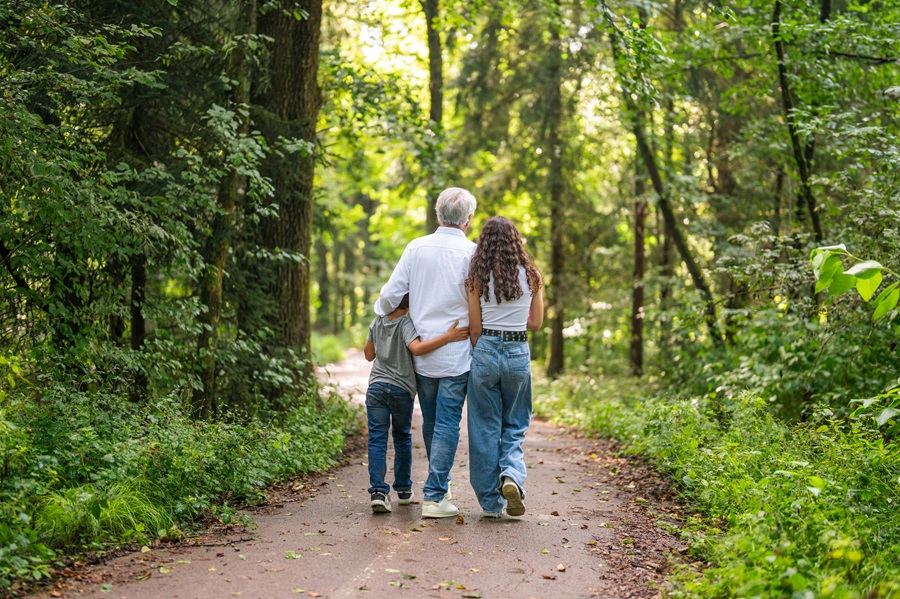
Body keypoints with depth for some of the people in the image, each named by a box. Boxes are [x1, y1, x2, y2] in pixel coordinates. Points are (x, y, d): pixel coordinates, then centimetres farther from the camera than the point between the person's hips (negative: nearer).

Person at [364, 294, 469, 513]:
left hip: (376, 387, 2)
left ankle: (378, 491, -16)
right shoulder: (406, 325, -11)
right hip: (401, 389, -2)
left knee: (377, 439, -2)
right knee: (402, 437, 17)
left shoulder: (377, 323, 4)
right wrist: (448, 337, -33)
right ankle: (404, 489, 25)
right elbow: (417, 348, -30)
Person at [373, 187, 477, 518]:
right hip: (456, 354, -4)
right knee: (447, 423, 0)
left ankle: (440, 486, 32)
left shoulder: (416, 247, 1)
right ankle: (434, 496, -1)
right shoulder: (471, 252, -9)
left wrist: (380, 312, 21)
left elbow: (391, 294, 1)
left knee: (430, 421, 17)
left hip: (421, 351, 4)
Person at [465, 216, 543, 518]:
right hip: (519, 354, 1)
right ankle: (512, 475, -10)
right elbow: (536, 322, 7)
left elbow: (475, 329, -2)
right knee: (515, 425, 17)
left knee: (485, 428, 9)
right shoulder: (530, 276, 1)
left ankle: (491, 501, 12)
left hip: (486, 351, -1)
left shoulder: (478, 278, -4)